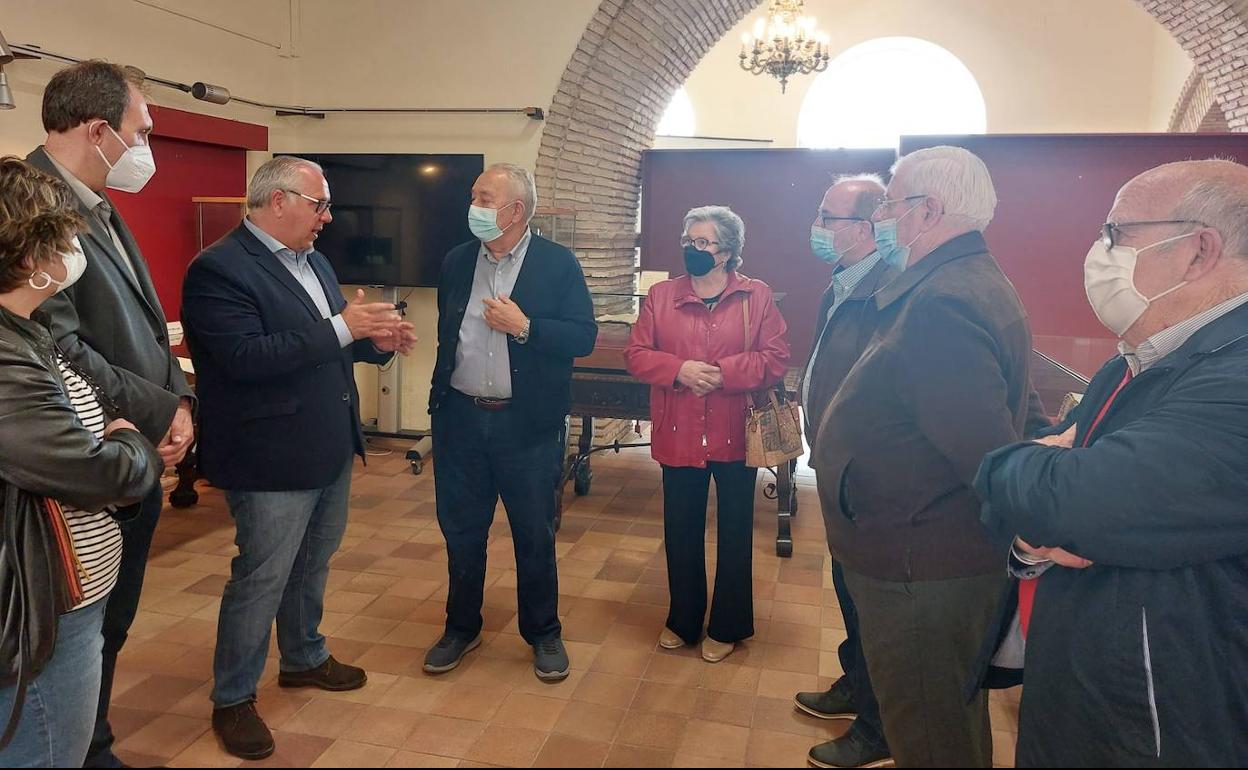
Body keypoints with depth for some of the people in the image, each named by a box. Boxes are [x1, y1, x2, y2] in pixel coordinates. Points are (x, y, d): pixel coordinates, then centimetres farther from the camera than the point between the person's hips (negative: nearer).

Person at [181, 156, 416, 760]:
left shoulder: (313, 260, 11)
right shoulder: (219, 270, -16)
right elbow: (245, 357, -27)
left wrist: (375, 341, -2)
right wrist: (342, 329, -28)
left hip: (330, 449, 9)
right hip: (272, 458, -9)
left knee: (312, 565, 22)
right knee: (261, 579, 3)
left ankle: (303, 658, 43)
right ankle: (232, 699, 22)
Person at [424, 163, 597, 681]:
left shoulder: (558, 264, -6)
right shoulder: (456, 262, 7)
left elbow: (583, 338, -10)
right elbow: (445, 332, 16)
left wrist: (524, 326, -21)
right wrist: (440, 399, 12)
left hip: (527, 424, -3)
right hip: (461, 418, 4)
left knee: (535, 535, 8)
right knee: (461, 531, 13)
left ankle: (544, 634, 27)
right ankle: (462, 628, 33)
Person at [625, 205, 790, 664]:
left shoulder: (757, 297, -3)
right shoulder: (661, 296, 3)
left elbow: (775, 359, -8)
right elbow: (636, 354, -1)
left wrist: (723, 373, -21)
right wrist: (679, 370, -18)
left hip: (735, 436, -1)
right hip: (679, 435, 2)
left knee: (734, 532, 12)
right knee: (681, 532, 14)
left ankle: (727, 627, 30)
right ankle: (683, 621, 33)